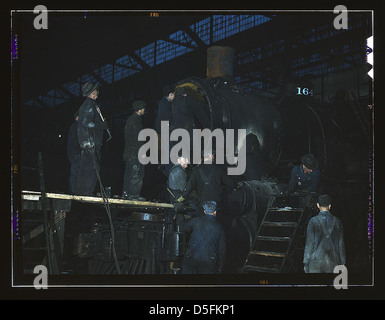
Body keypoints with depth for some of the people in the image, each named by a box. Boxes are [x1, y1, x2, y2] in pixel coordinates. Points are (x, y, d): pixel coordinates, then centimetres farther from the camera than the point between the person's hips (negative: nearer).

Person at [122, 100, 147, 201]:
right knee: (137, 173, -8)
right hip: (135, 152, -10)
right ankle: (133, 194, -9)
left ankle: (126, 193, 13)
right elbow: (137, 137, -18)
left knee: (128, 172, 11)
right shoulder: (136, 120, -12)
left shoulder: (130, 119, 18)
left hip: (128, 151, 10)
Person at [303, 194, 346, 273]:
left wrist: (306, 262, 1)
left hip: (316, 261, -2)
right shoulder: (337, 221, 4)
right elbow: (341, 244, 7)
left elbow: (309, 243, -3)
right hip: (333, 261, 2)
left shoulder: (313, 221, -3)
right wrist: (342, 263, 13)